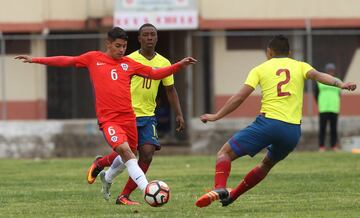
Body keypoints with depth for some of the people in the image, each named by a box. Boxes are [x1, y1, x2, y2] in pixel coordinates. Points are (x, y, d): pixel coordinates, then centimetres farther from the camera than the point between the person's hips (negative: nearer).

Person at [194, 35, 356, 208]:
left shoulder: (260, 69, 12)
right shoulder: (300, 66, 17)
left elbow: (240, 97, 4)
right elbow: (316, 75, -5)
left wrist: (216, 116, 8)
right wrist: (339, 84, -19)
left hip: (268, 121, -3)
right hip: (293, 130, 3)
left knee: (225, 153, 1)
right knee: (267, 164, 30)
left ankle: (220, 188, -28)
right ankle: (231, 196, 30)